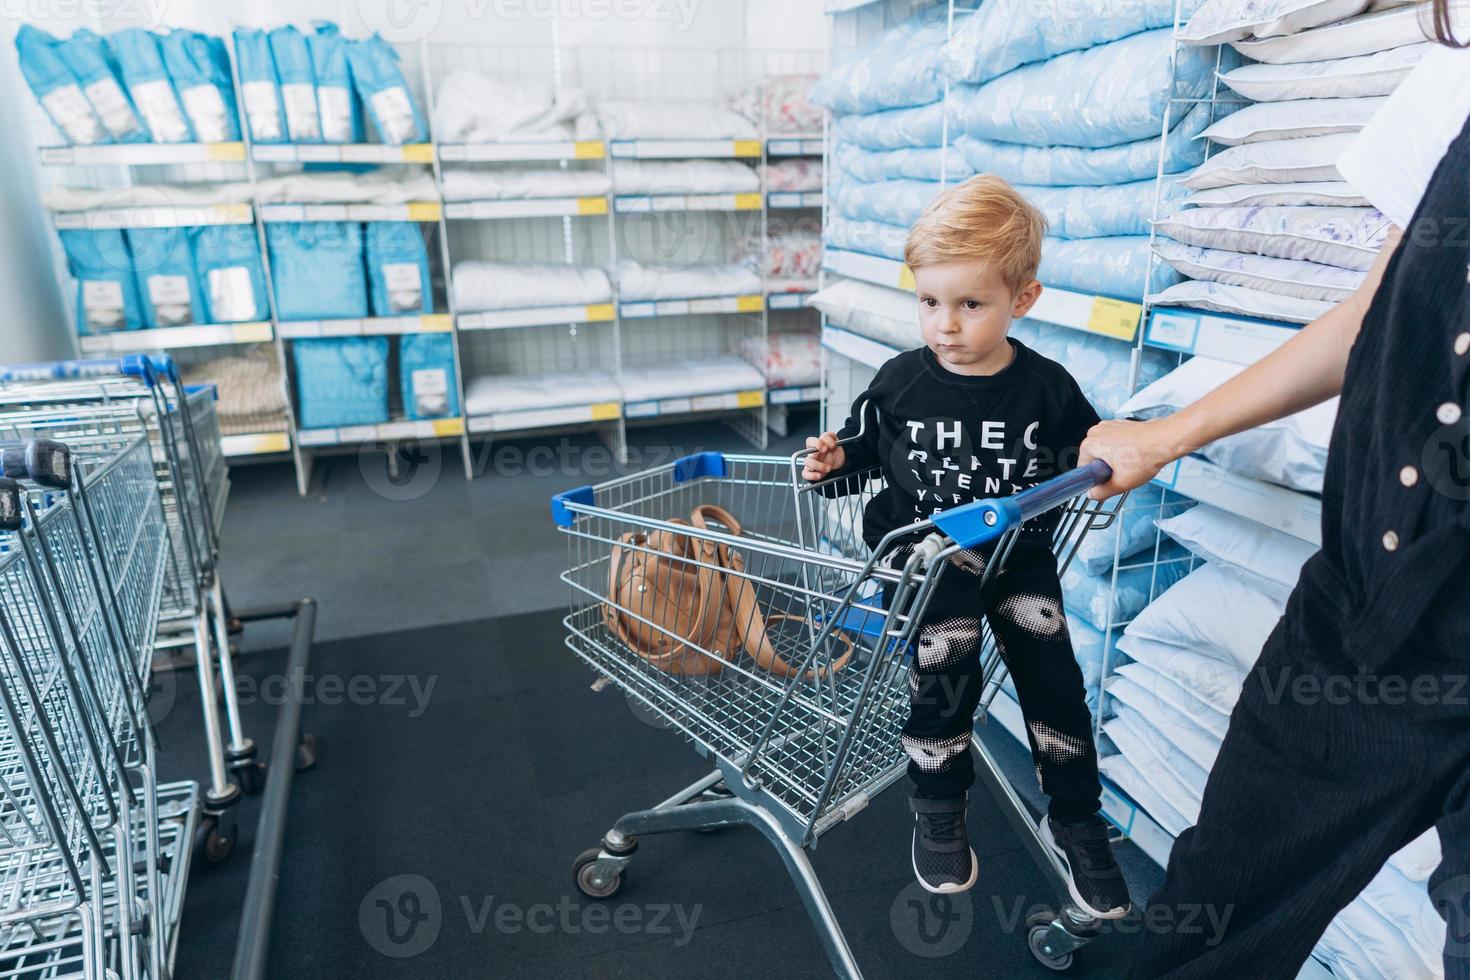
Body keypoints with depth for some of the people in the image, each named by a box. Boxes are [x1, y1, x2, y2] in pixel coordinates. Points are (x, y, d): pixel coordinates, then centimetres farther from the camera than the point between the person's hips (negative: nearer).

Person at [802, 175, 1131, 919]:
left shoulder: (1047, 389, -5)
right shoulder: (900, 383, -4)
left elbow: (1081, 460, 8)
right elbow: (869, 445, 11)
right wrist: (837, 459, -8)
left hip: (1018, 550, 2)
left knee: (1049, 656, -9)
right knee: (945, 646, -24)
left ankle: (1073, 821, 18)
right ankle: (937, 810, 0)